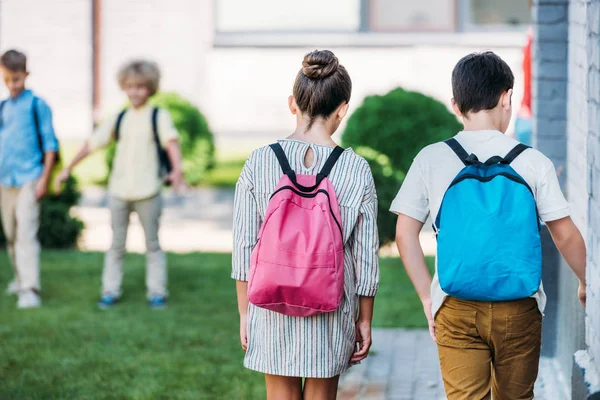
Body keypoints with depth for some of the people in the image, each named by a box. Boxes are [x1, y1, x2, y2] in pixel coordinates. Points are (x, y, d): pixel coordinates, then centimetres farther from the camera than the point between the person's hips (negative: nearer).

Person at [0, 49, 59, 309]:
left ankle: (30, 288, -18)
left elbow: (50, 143, -4)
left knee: (26, 232, -14)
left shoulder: (37, 105, -5)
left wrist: (44, 178, -9)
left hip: (29, 179, -6)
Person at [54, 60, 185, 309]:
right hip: (119, 192, 4)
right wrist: (67, 170, 10)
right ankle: (110, 291, 13)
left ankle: (157, 291, 10)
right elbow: (92, 144, 13)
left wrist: (177, 170, -37)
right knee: (117, 244, 8)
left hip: (148, 192, -4)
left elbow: (171, 142, -18)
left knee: (152, 244, 5)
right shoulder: (119, 120, 10)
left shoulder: (158, 117, -3)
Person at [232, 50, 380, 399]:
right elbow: (366, 256, -4)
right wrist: (364, 320, 8)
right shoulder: (357, 170, -8)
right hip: (331, 311, -1)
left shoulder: (259, 163, -5)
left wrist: (244, 312, 8)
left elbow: (245, 246, -2)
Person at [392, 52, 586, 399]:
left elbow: (405, 234, 0)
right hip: (519, 309, 0)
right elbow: (566, 236, 0)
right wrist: (587, 285, 17)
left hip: (456, 309, 0)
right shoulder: (533, 162, -4)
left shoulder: (431, 160, -2)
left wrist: (427, 296, 6)